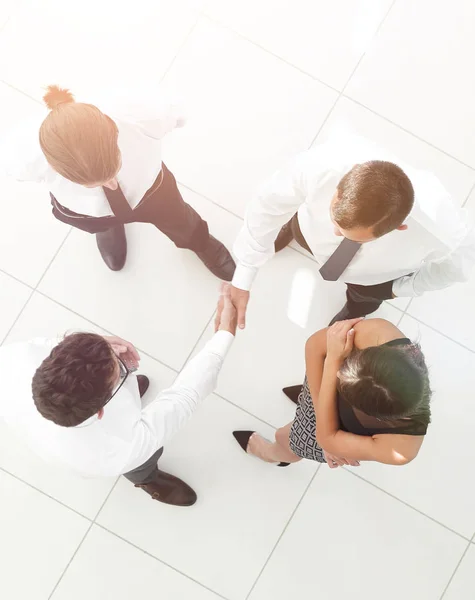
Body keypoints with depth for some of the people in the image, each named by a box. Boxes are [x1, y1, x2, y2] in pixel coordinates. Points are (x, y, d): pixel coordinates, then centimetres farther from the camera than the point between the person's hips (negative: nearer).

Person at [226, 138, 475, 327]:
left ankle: (349, 317, 74)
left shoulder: (444, 230, -47)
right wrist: (242, 279, -24)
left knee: (362, 301, 35)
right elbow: (269, 205, -28)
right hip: (311, 232, 0)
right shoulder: (321, 165, -48)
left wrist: (401, 288, -5)